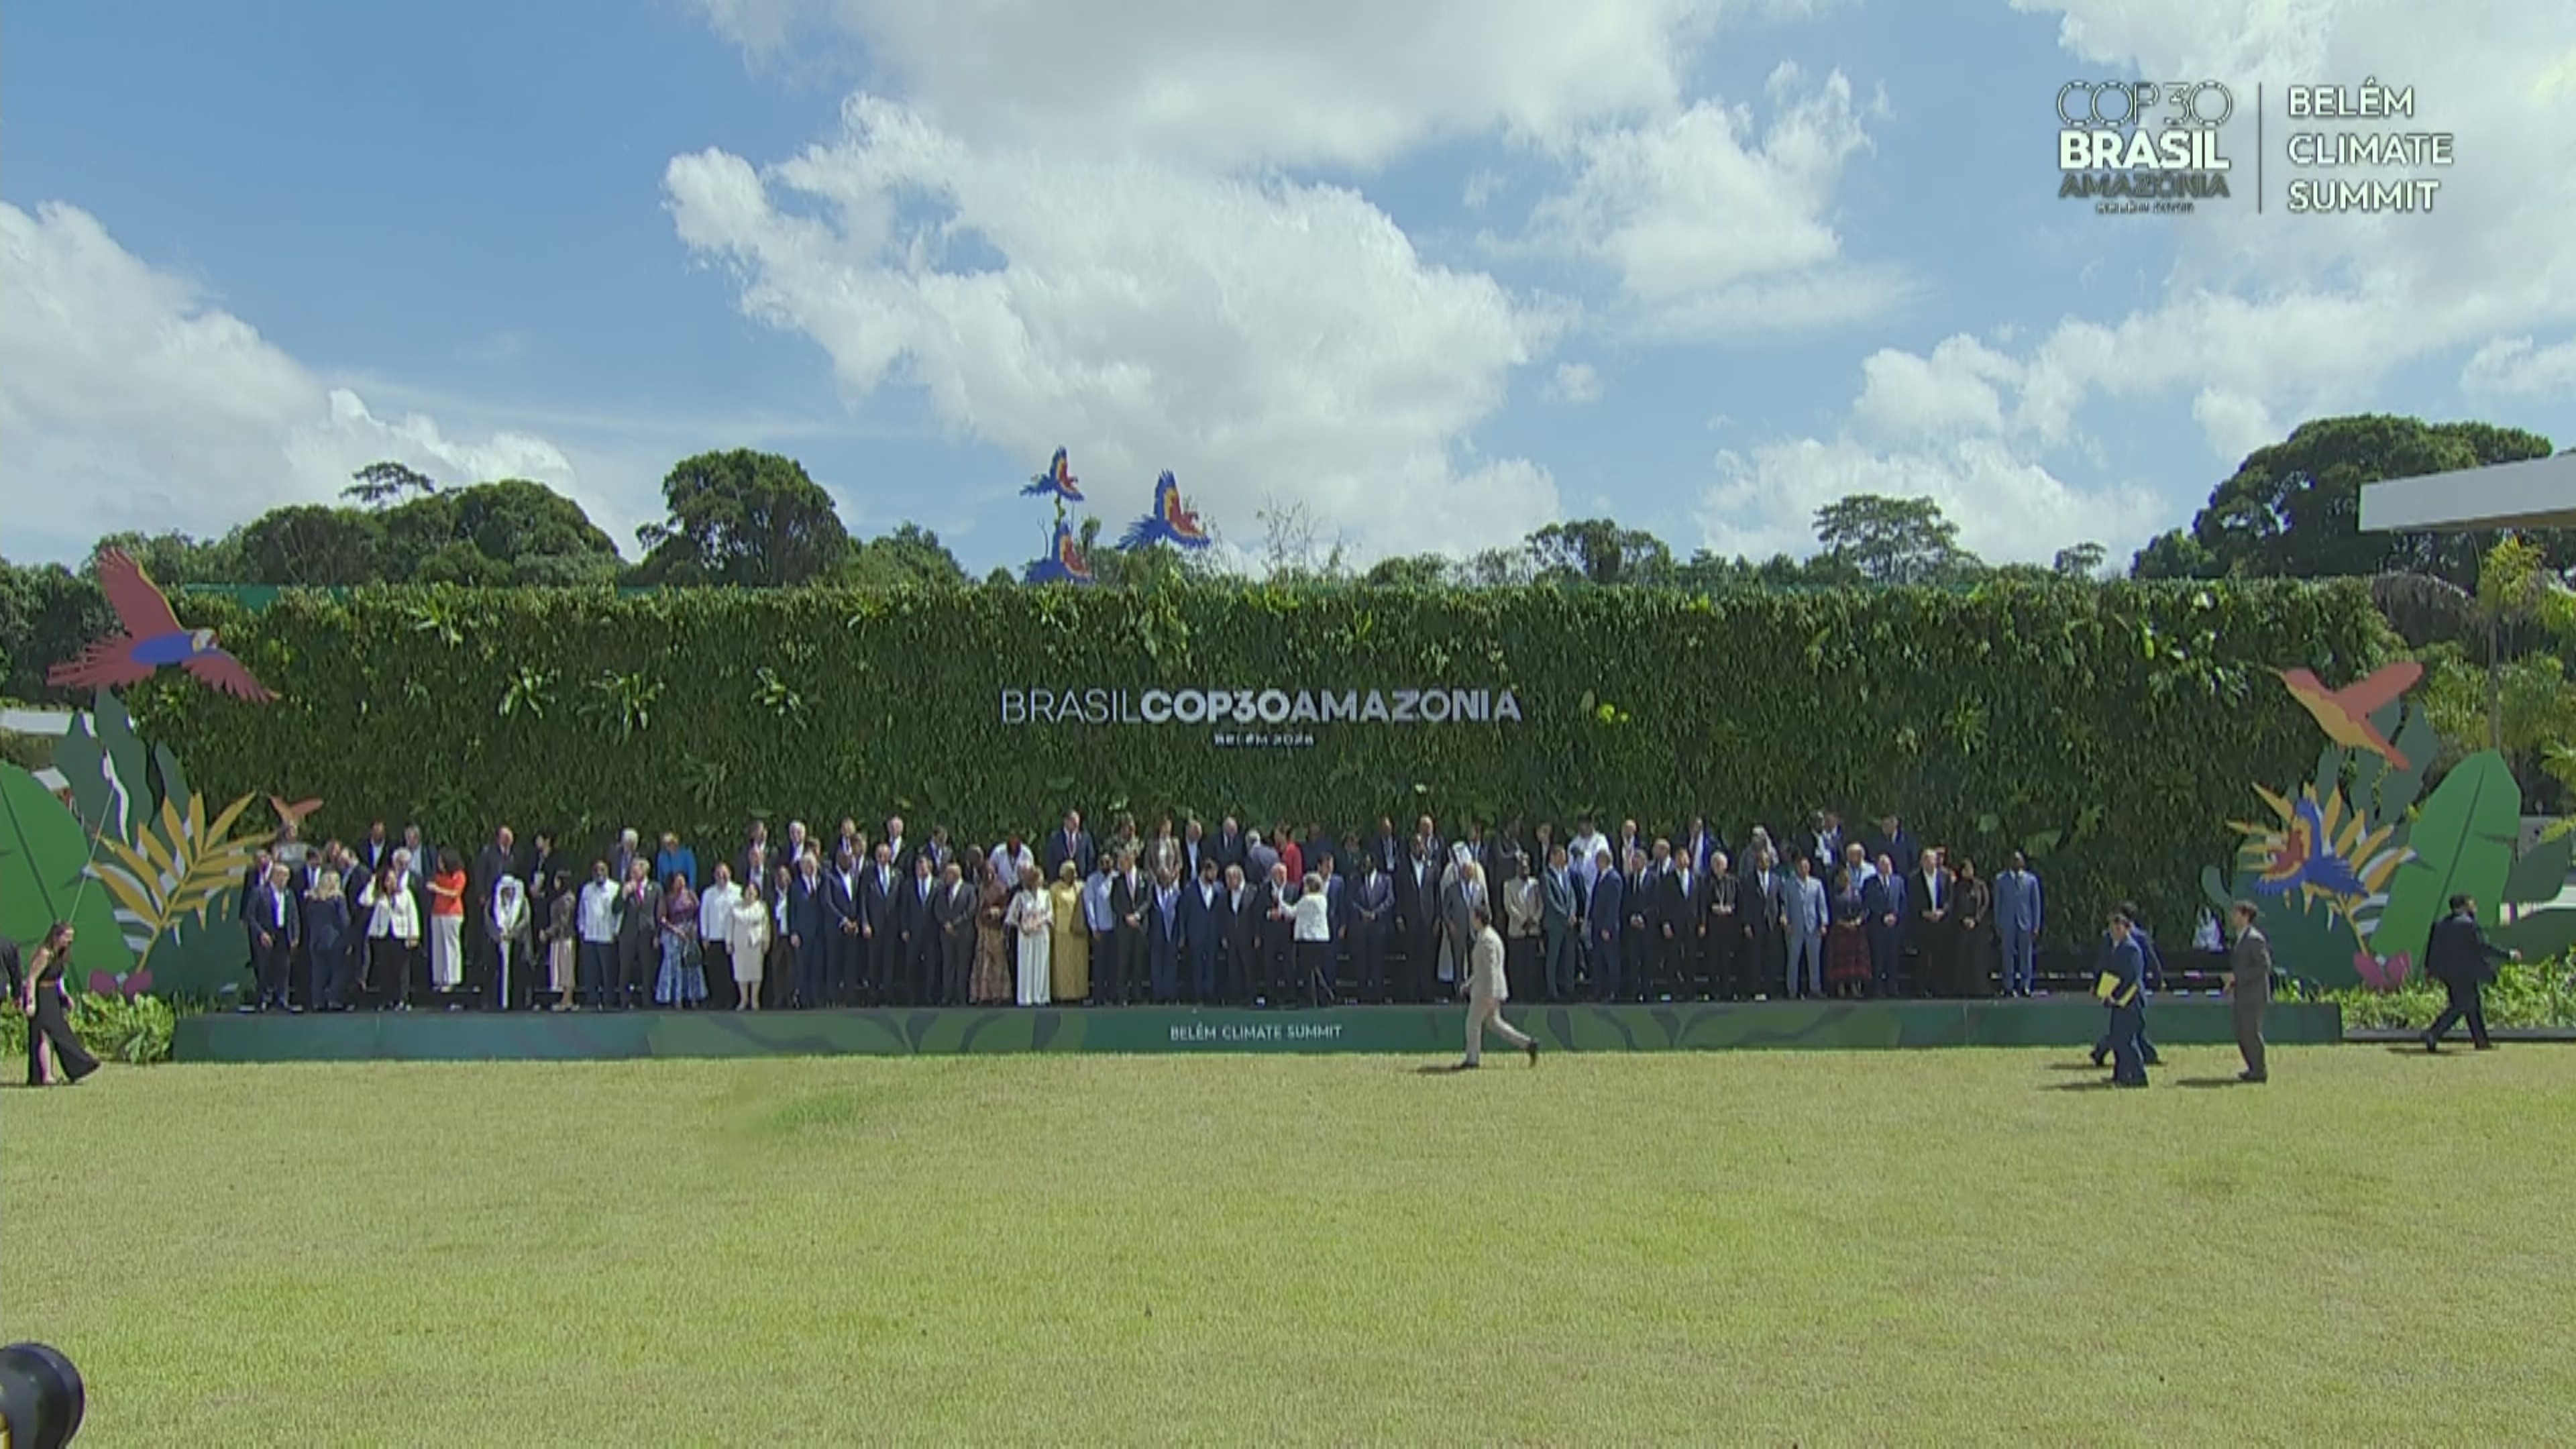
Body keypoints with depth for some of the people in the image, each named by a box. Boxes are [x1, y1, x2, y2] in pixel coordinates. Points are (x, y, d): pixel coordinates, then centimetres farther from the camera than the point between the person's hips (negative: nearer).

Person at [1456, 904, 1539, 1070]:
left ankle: (1473, 1060, 10)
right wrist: (1469, 983, 27)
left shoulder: (1487, 940, -19)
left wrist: (1491, 995, -25)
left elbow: (1492, 969, -23)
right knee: (1494, 1022, 15)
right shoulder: (1484, 937, 13)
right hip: (1484, 989, 10)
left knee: (1473, 1023, 1)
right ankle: (1528, 1043, 11)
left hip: (1487, 991, -10)